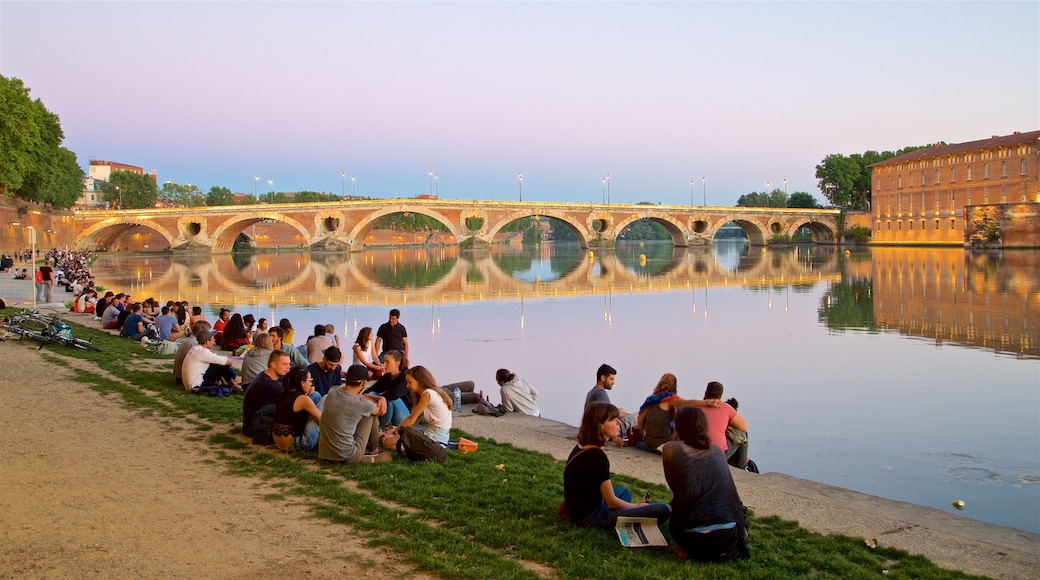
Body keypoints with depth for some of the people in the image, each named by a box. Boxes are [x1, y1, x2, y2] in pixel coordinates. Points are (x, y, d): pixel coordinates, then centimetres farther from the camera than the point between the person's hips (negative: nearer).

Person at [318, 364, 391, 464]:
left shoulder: (332, 393, -1)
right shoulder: (361, 404, -20)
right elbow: (381, 411, 1)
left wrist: (380, 398, 5)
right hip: (347, 458, -6)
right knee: (372, 412, 7)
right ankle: (374, 450, 24)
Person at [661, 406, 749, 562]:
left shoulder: (671, 449, 2)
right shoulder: (717, 451, 12)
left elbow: (674, 486, 12)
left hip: (691, 537, -1)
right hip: (728, 538, 1)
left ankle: (691, 551, 6)